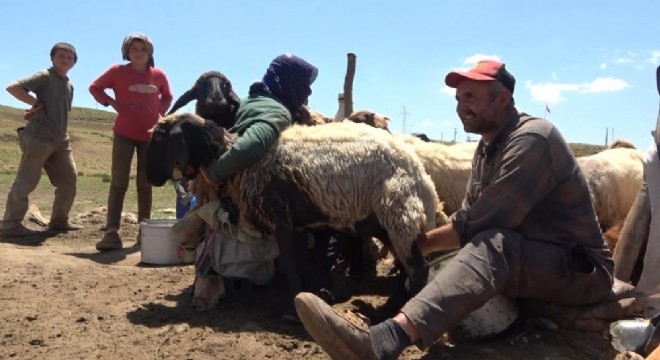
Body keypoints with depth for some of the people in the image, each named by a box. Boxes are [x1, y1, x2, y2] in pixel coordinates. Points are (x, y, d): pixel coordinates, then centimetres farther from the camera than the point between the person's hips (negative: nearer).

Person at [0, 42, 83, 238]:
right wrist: (35, 103, -11)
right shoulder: (44, 76, -5)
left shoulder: (70, 86, 18)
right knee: (26, 181, -6)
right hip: (38, 137, -8)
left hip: (60, 139, 8)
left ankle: (59, 220, 20)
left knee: (69, 180, 9)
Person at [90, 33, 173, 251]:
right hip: (124, 135, -2)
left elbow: (167, 96, 21)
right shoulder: (118, 71, -4)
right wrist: (112, 103, -5)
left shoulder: (158, 75, 3)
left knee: (145, 184, 9)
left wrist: (160, 112, 4)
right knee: (119, 182, -8)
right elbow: (95, 87, 8)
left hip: (149, 136, 3)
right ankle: (112, 233, -10)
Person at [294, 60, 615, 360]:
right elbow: (470, 220, 4)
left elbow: (481, 223, -25)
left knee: (493, 244, -38)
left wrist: (422, 243, -14)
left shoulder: (532, 139, -19)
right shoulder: (487, 148, 10)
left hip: (579, 269, -10)